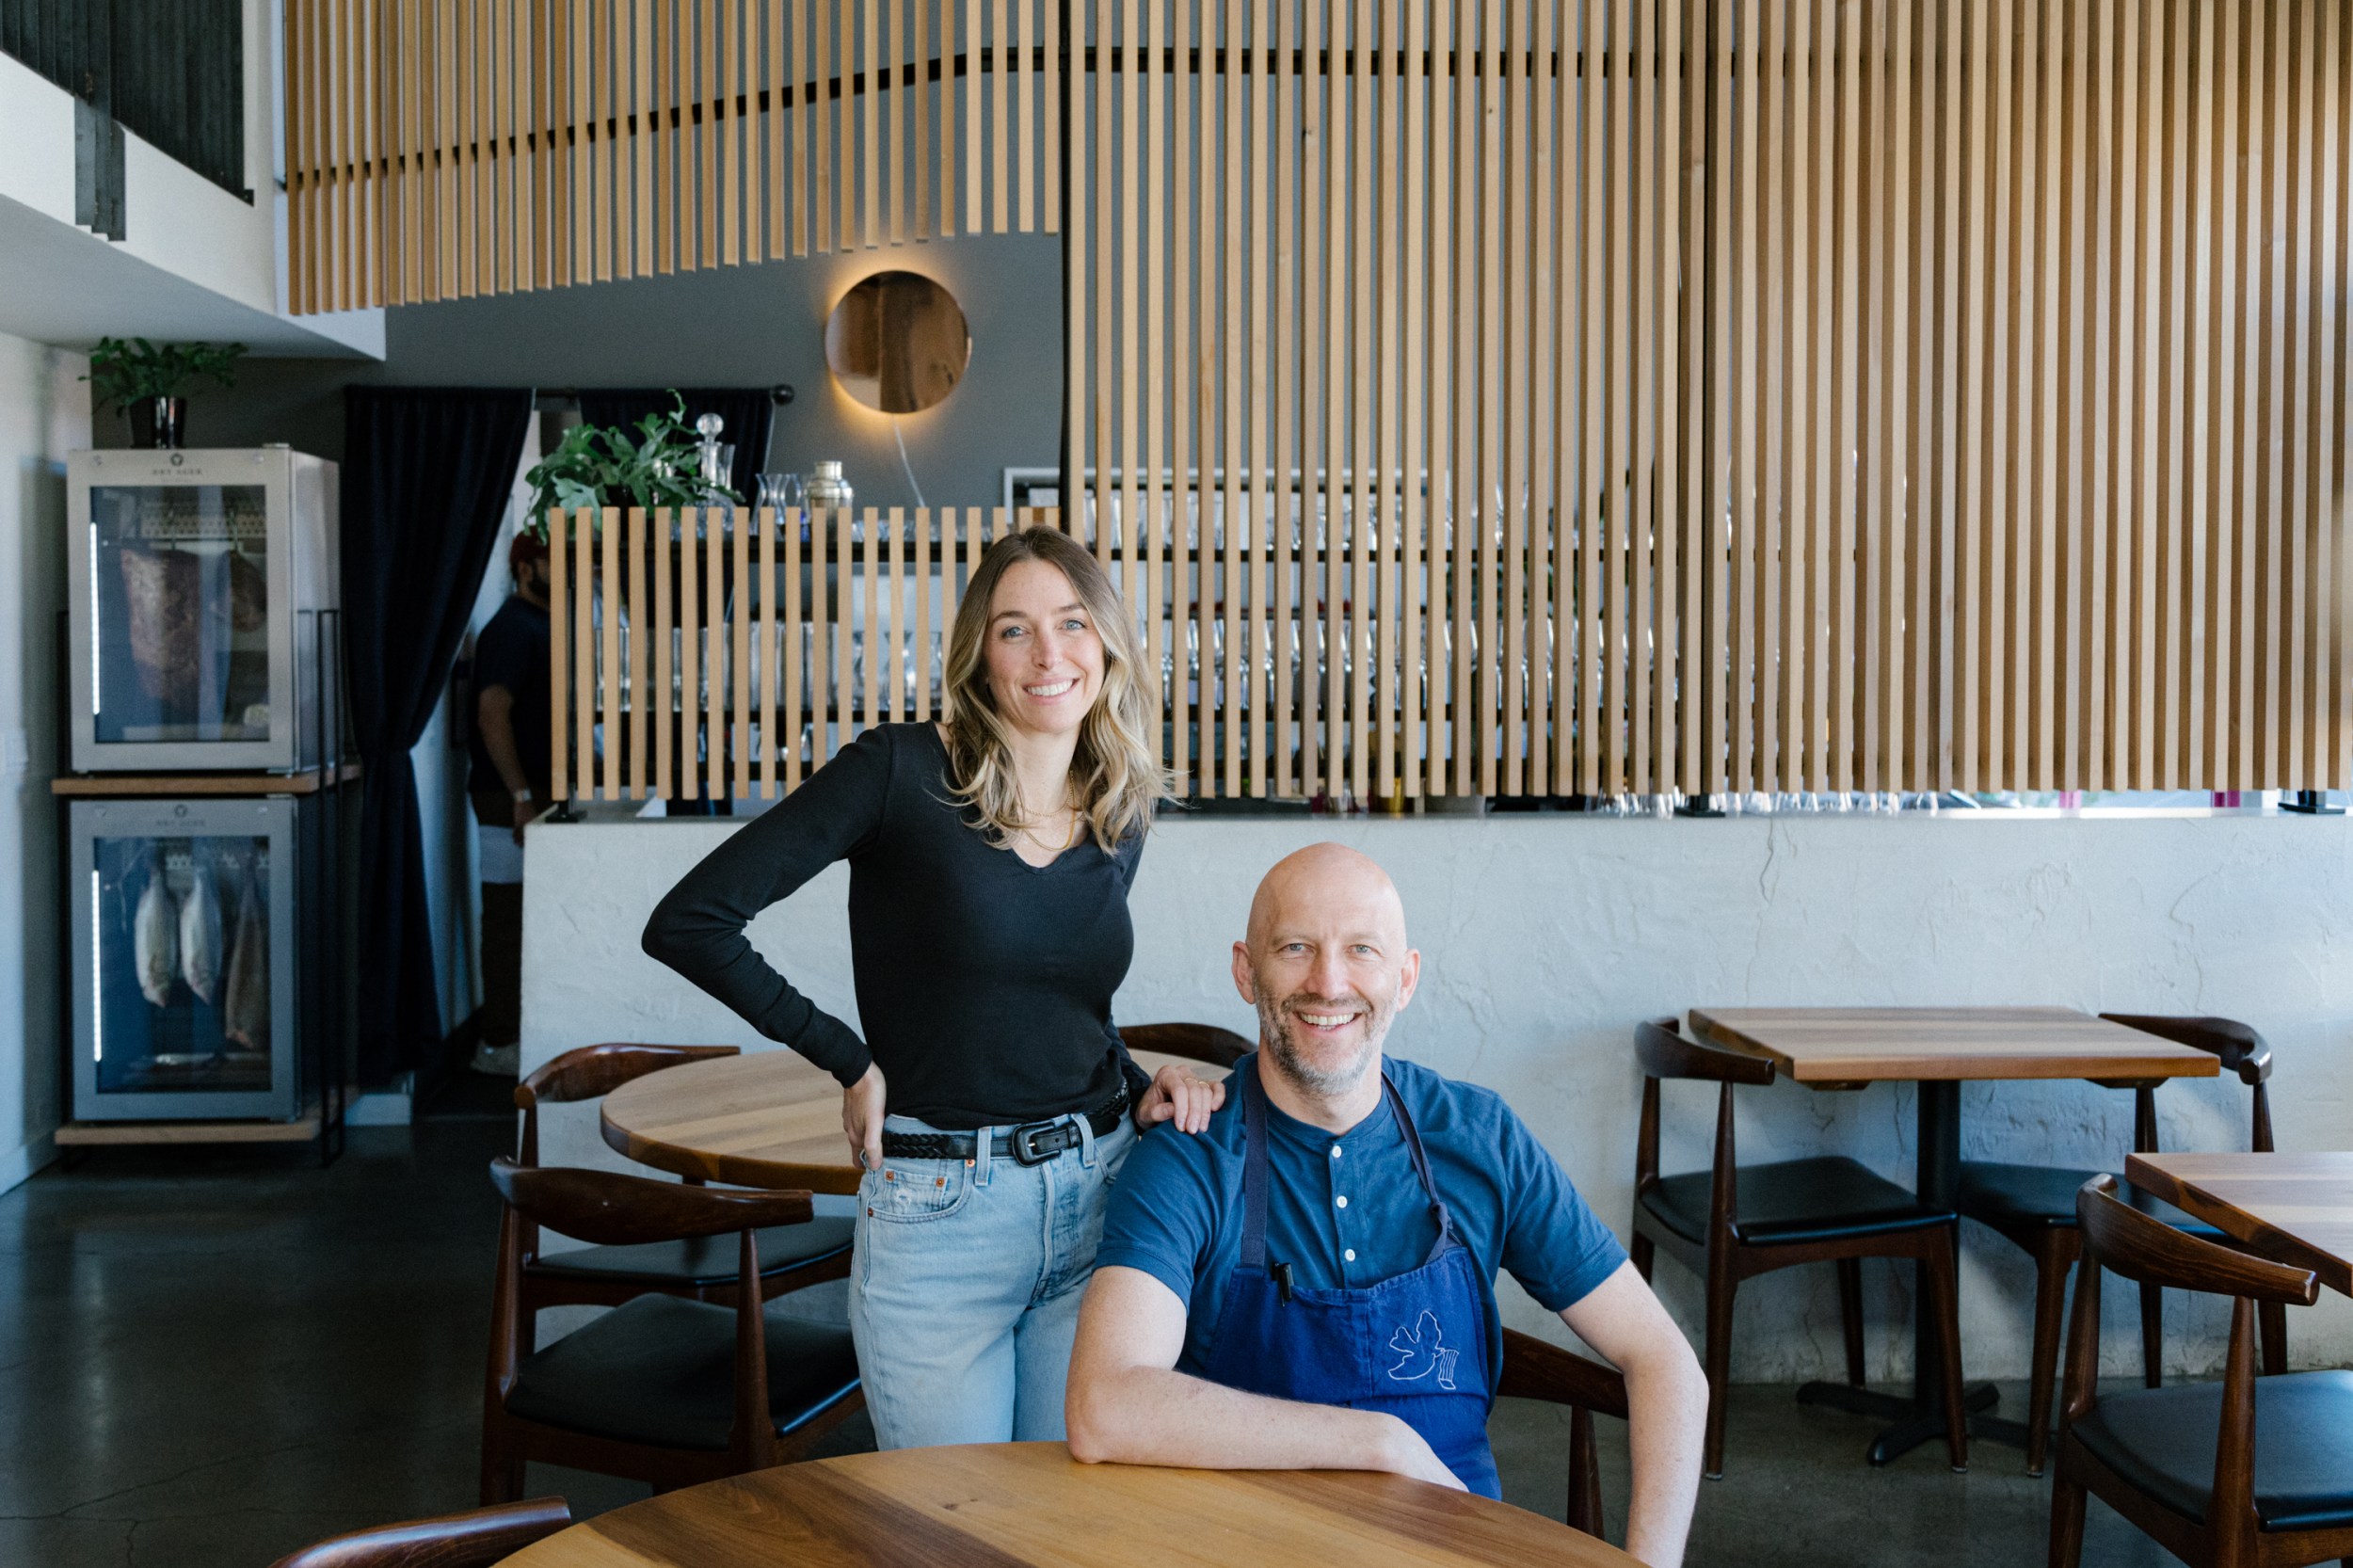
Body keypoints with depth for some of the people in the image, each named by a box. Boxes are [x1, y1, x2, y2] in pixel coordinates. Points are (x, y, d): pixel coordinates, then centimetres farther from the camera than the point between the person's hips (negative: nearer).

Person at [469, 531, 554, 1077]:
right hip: (510, 796, -10)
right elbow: (492, 714, -23)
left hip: (535, 790, 10)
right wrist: (521, 797, -24)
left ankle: (518, 1031, 23)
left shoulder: (540, 626, 16)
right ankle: (498, 1045, 1)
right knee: (508, 915, -5)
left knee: (524, 915, 14)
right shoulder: (512, 630, -14)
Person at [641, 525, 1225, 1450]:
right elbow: (686, 924, -12)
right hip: (937, 1212, -4)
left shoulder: (1119, 820, 7)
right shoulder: (899, 770, -10)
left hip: (1102, 1192, 5)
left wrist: (1143, 1093, 1)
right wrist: (849, 1061, -9)